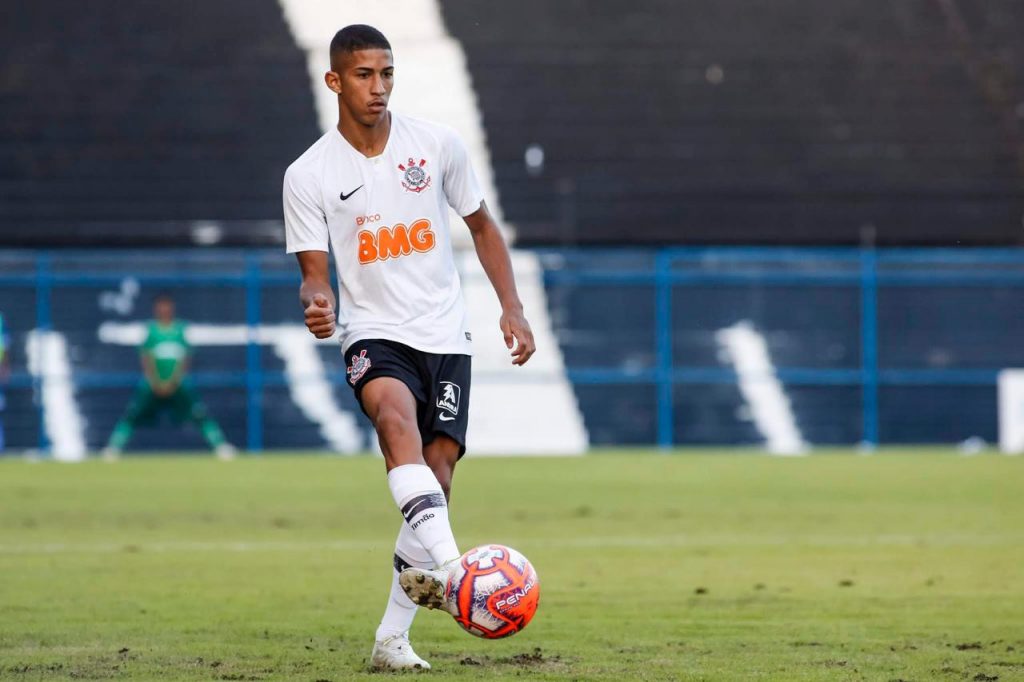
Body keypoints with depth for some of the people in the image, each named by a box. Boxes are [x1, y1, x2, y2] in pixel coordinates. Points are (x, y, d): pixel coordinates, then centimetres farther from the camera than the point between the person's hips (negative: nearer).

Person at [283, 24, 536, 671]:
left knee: (438, 468, -7)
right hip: (374, 335, -3)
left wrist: (512, 307, 4)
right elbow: (315, 271, -1)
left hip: (445, 336, 3)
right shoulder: (309, 175, -3)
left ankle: (393, 636, 3)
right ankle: (448, 565, -53)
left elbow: (482, 226, 13)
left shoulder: (438, 143, 2)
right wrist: (317, 302, -25)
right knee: (397, 414, -34)